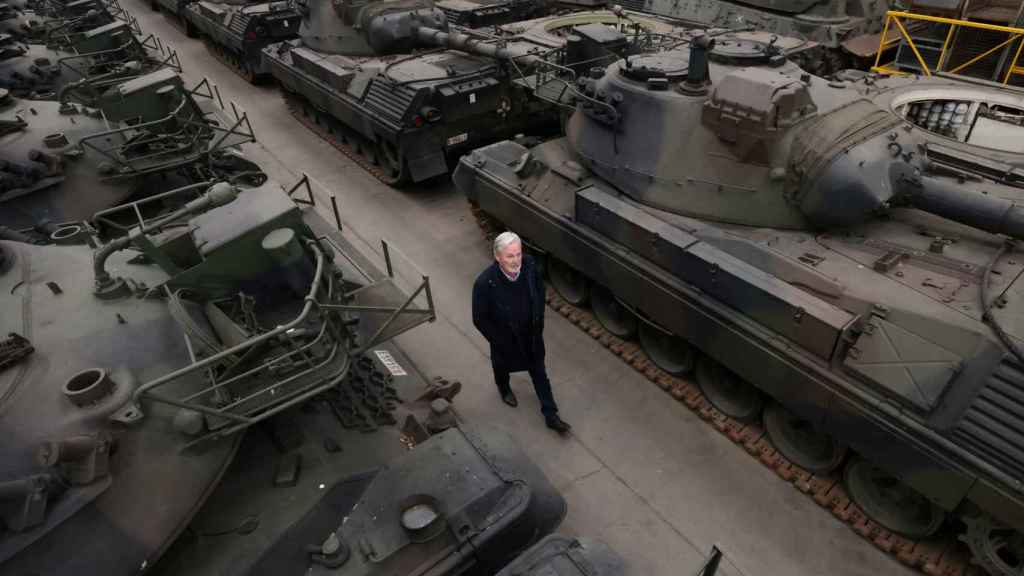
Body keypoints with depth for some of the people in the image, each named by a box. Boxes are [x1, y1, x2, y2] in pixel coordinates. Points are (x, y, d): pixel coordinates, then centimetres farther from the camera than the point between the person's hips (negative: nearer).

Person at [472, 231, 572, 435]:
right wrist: (500, 342, -13)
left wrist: (539, 322, 2)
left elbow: (540, 290, -1)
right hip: (505, 338, -3)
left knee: (539, 373, 18)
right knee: (503, 366, 28)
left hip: (531, 334, 3)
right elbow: (479, 319, -20)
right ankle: (504, 389, 62)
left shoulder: (530, 265, -23)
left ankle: (550, 415, 36)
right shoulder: (484, 283, -34)